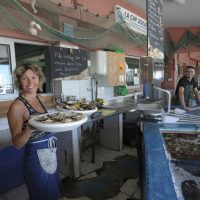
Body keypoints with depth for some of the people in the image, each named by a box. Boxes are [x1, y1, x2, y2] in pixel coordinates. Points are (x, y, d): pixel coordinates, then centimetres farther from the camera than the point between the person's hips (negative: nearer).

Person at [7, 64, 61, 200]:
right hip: (36, 159, -7)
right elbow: (17, 144, -18)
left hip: (51, 154, 7)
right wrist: (29, 128, -37)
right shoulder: (17, 106, -20)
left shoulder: (39, 99, 1)